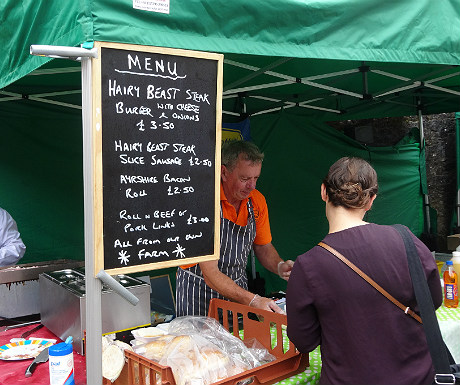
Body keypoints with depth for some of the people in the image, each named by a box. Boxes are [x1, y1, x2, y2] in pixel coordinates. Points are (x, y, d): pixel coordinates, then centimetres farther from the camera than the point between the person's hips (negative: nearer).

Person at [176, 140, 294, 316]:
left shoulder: (257, 200, -4)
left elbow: (264, 247, 10)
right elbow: (210, 273, -25)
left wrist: (280, 266, -11)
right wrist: (252, 300, -34)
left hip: (237, 290, 5)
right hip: (198, 291, -5)